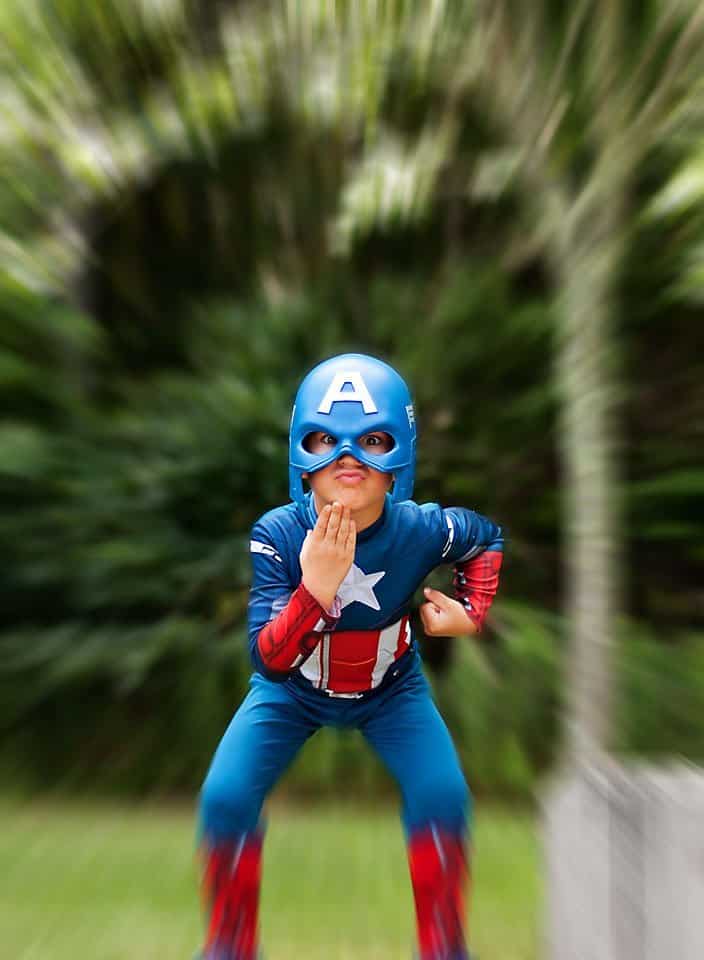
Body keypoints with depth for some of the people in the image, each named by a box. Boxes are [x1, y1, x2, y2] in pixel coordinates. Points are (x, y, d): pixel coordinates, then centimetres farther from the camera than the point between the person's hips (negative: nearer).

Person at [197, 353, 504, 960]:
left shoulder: (421, 529, -24)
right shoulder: (277, 533, -28)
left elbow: (488, 538, 1)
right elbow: (269, 660, -32)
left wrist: (473, 613, -10)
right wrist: (314, 588, -47)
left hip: (390, 690, 1)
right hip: (291, 690, 0)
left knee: (444, 796, -20)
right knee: (226, 797, -17)